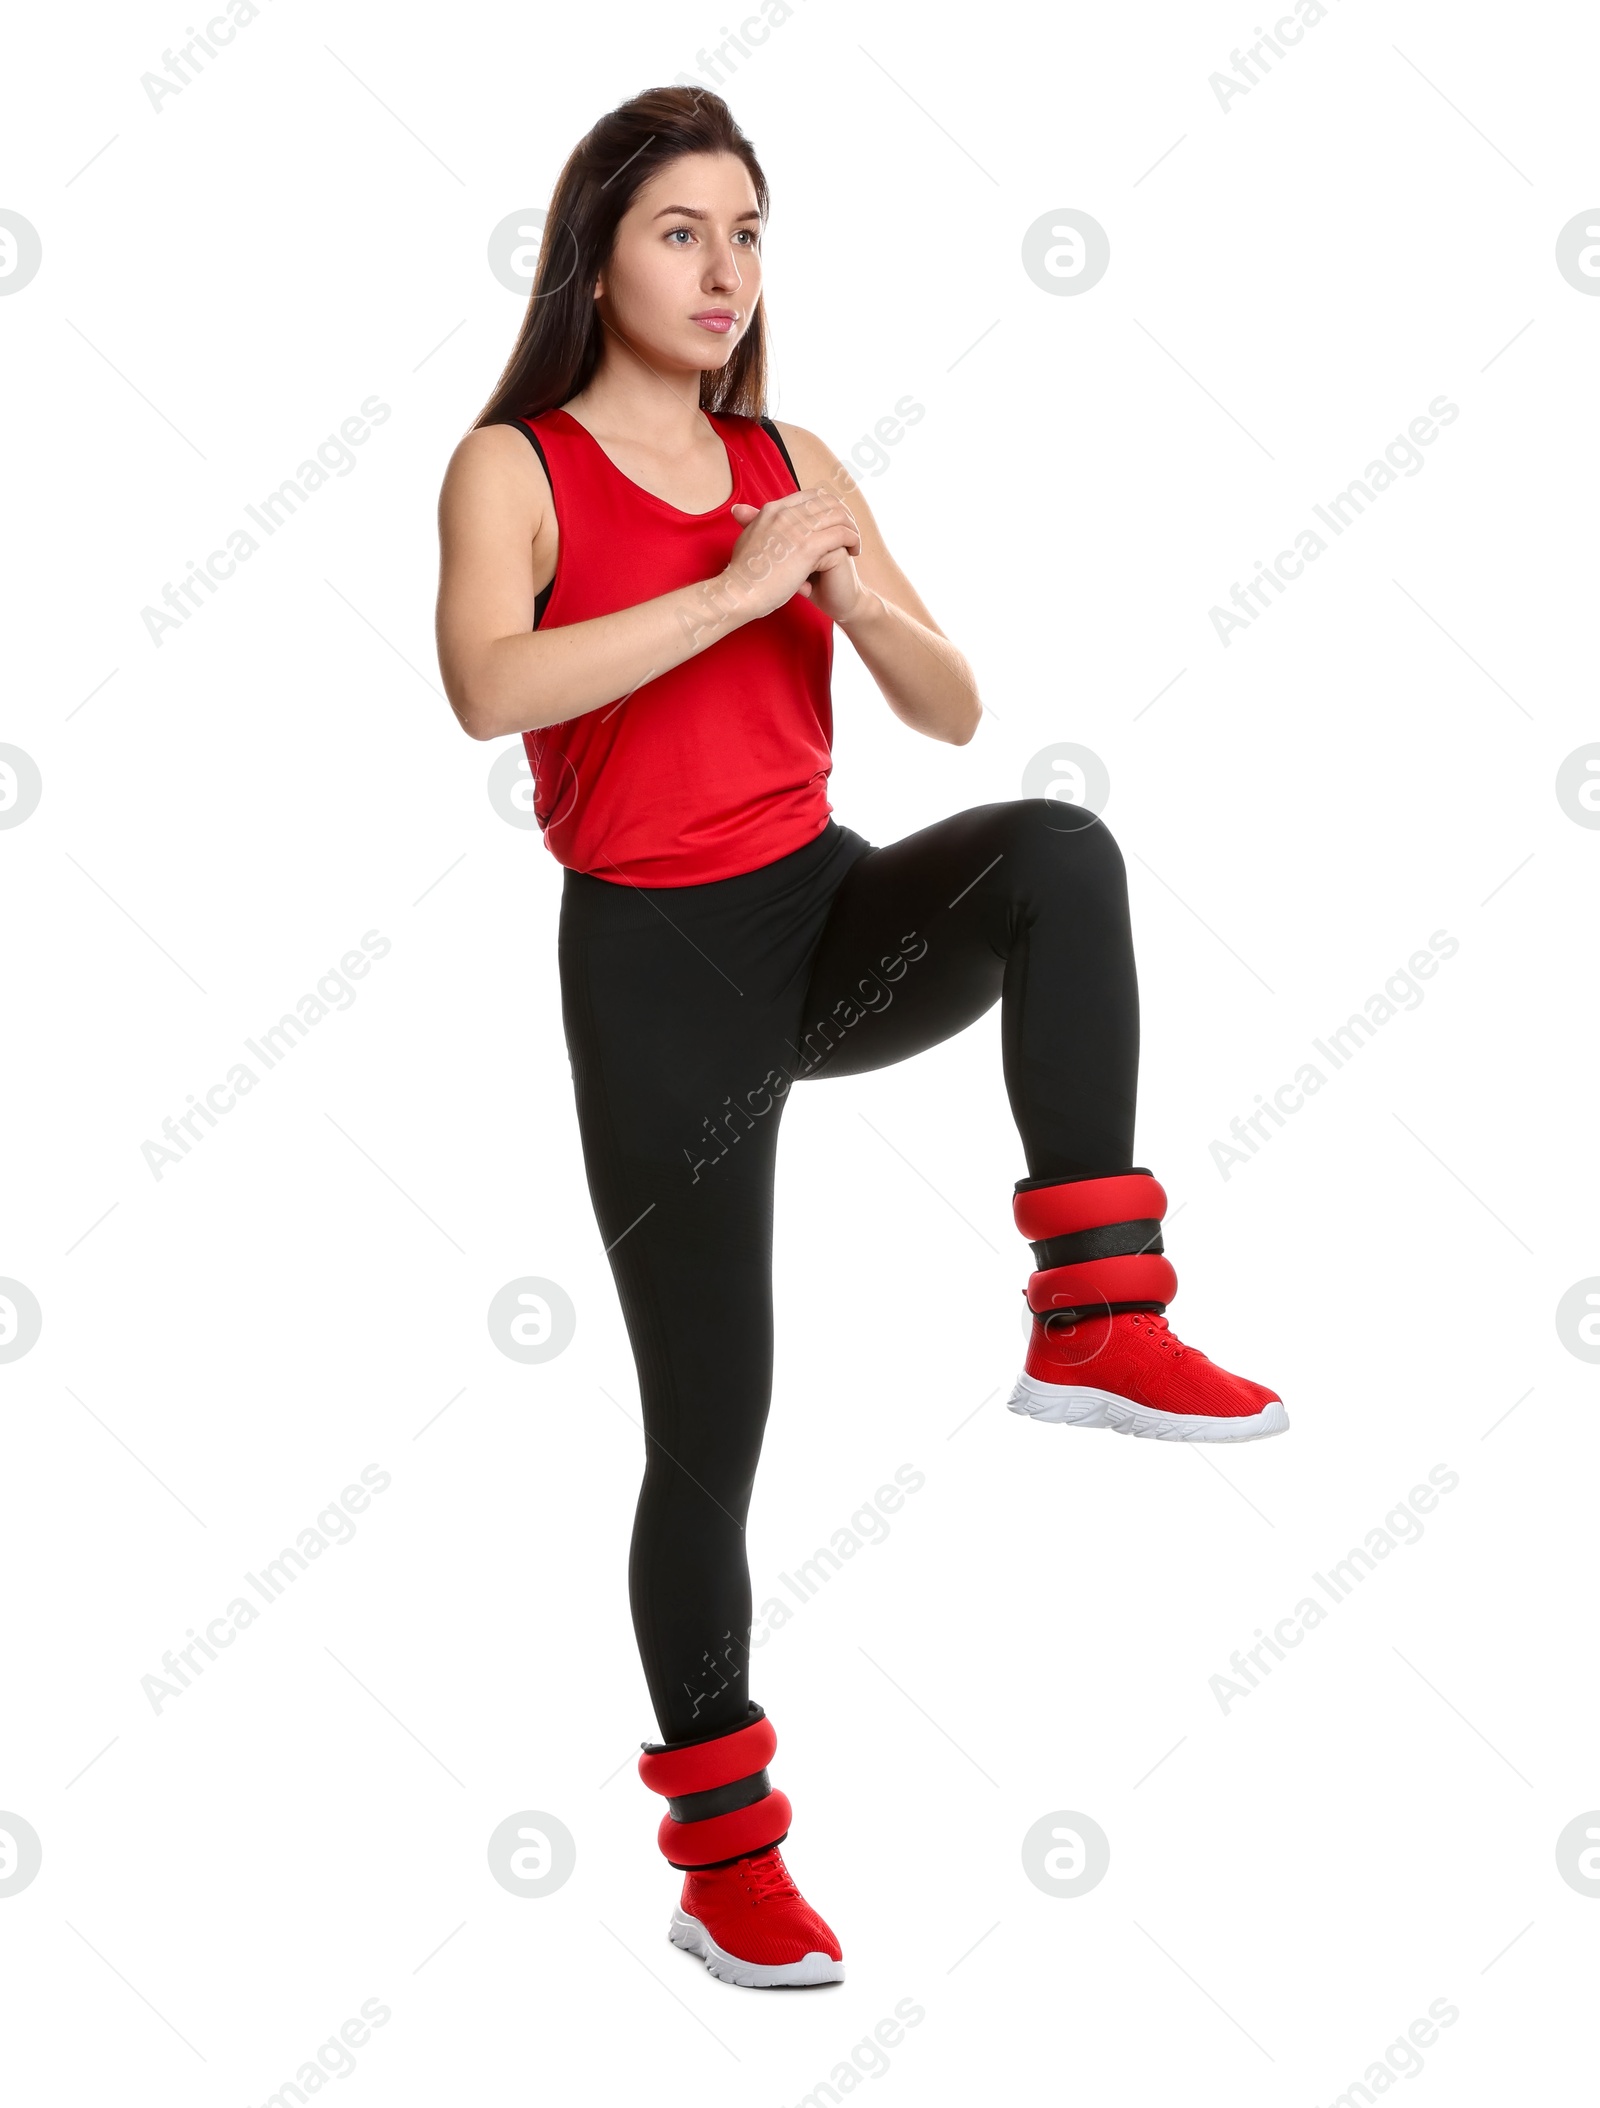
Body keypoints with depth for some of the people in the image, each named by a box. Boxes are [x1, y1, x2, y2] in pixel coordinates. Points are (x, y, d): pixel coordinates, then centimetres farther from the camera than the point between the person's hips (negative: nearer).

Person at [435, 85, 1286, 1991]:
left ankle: (1096, 1325, -29)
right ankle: (721, 1862, 17)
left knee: (1058, 854, -31)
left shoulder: (792, 463, 10)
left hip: (830, 910, 4)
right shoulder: (514, 465, -3)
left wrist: (856, 591, -11)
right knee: (709, 1426, 1)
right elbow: (487, 688, -24)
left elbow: (950, 711, 10)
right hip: (655, 956, -4)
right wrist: (740, 587, -24)